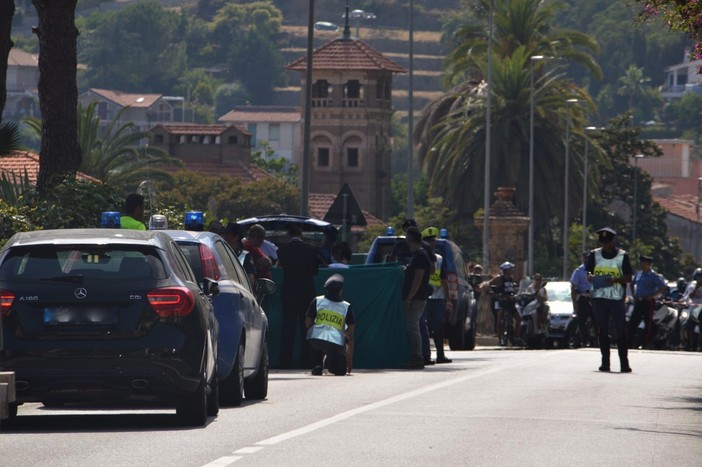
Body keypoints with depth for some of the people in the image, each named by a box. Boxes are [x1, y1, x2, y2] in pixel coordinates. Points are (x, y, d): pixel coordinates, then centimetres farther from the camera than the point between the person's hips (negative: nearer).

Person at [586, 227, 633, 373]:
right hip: (599, 298, 3)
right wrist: (591, 277, -11)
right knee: (602, 331, 6)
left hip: (617, 299, -3)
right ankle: (605, 362, 11)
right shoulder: (594, 255, 8)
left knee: (621, 330, -7)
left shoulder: (622, 256, 0)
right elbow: (588, 273, 13)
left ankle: (624, 363, -6)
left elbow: (628, 278, 0)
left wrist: (615, 280, -18)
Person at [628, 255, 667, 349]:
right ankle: (629, 344, 2)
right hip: (638, 301, 7)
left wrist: (653, 296, -14)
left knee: (648, 324, 0)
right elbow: (631, 284, 28)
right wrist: (633, 294, 15)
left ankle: (645, 345, 4)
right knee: (632, 323, 1)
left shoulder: (653, 276, -9)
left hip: (648, 301, -7)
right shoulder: (638, 273, 11)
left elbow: (663, 287, -13)